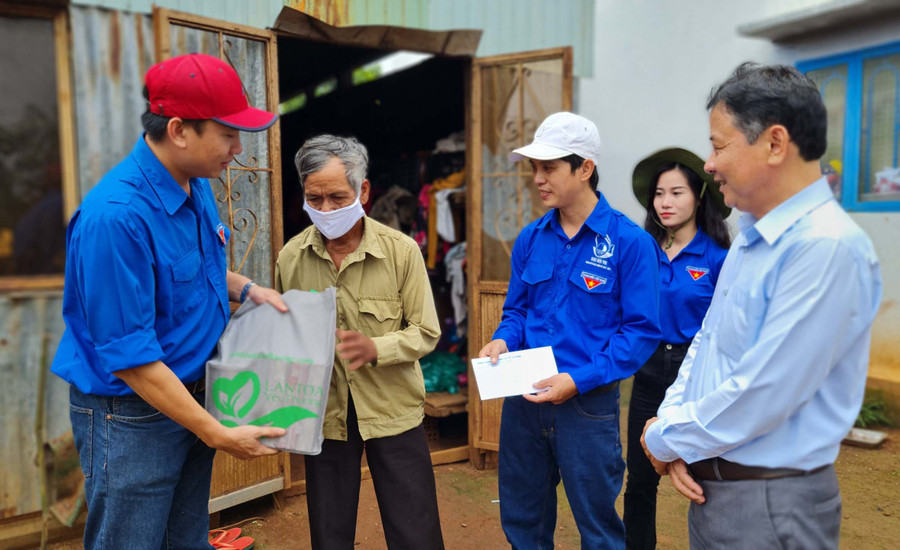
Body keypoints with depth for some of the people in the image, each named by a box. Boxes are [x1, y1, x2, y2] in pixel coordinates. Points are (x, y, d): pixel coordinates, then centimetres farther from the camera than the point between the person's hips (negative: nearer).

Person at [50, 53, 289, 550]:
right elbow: (129, 356, -24)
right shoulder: (114, 216, -27)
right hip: (131, 414, -8)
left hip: (191, 396, 8)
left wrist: (246, 288, -1)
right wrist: (218, 434, -20)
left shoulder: (196, 185, -1)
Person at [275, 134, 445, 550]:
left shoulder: (401, 251, -10)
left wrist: (375, 347, -24)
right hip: (323, 413, 2)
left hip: (392, 410, -2)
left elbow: (426, 333, -6)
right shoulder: (291, 256, -4)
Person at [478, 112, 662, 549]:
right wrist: (502, 340, -8)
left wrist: (579, 380, -21)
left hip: (588, 402, -4)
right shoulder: (530, 239, 4)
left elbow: (642, 331, -13)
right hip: (523, 398, 5)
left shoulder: (629, 242, -12)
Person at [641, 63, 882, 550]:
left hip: (769, 504, -8)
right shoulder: (751, 237, 7)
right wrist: (673, 427, -3)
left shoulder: (827, 248, -23)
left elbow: (762, 394, -26)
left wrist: (665, 441, -12)